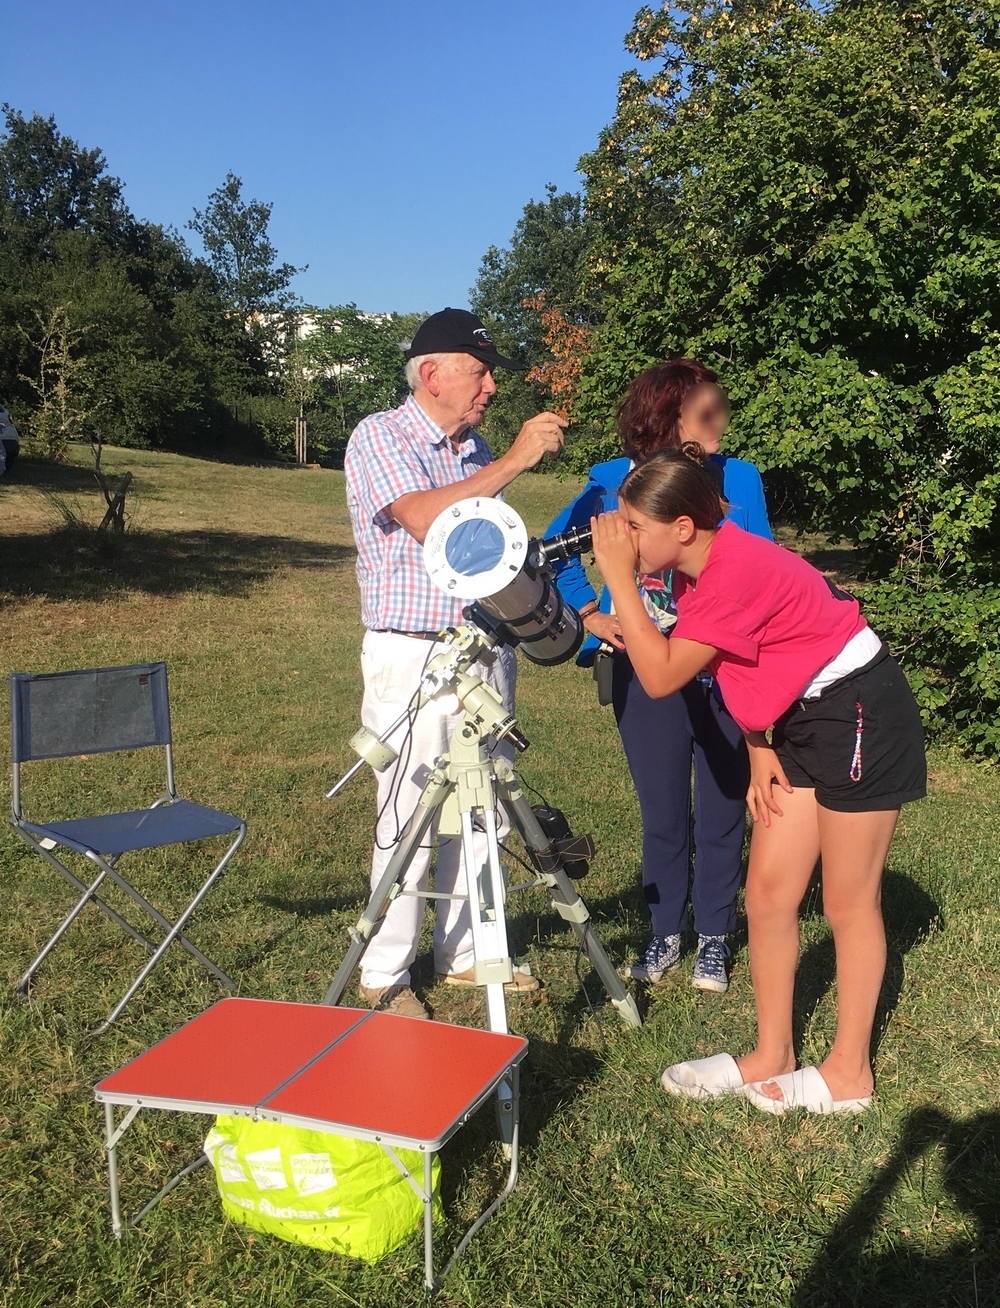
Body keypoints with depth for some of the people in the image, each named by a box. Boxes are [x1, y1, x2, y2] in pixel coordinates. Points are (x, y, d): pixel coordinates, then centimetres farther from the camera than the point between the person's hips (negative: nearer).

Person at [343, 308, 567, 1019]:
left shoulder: (476, 449, 14)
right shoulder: (380, 435, -6)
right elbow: (425, 519, -23)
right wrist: (513, 461, -20)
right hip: (412, 656, -6)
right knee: (408, 818, -2)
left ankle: (465, 951, 26)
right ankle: (386, 975, 12)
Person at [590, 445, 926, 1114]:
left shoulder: (736, 570, -27)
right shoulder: (702, 570, 2)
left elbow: (661, 676, -27)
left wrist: (619, 579, -24)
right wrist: (760, 750, 0)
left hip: (863, 715, -9)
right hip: (802, 723, 9)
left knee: (849, 903, 3)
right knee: (768, 893, 8)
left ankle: (850, 1073, 19)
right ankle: (772, 1058, 21)